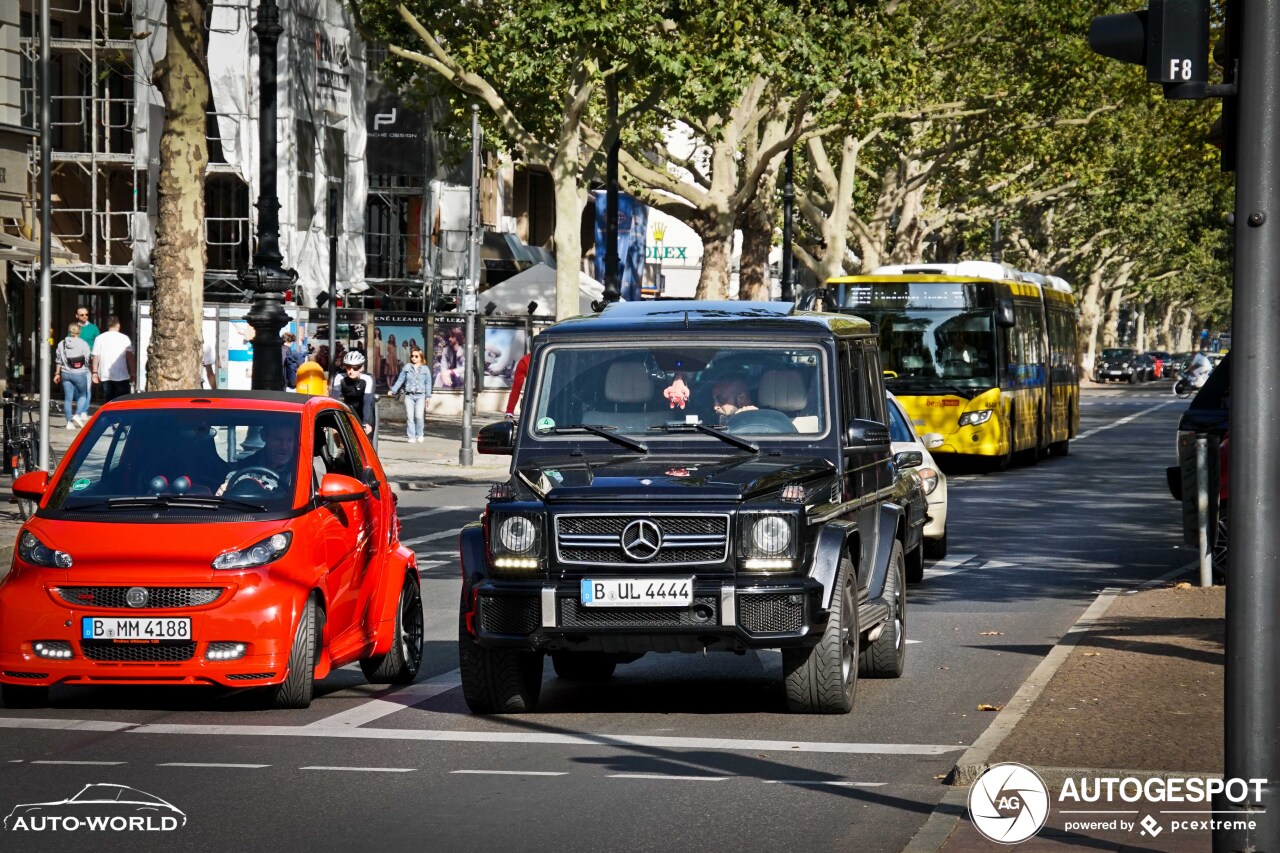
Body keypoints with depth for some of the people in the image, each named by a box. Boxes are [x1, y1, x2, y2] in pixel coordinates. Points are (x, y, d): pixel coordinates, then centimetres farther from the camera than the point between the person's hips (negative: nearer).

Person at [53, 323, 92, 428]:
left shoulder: (61, 344, 4)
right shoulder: (82, 344, -8)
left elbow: (58, 361, 7)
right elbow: (87, 360, -5)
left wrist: (57, 373, 15)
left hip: (66, 373, 3)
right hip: (79, 373, -3)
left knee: (68, 398, 5)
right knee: (83, 395, 13)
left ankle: (69, 421, 3)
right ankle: (77, 414, -6)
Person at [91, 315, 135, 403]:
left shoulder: (99, 338, 4)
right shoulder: (124, 338, -3)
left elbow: (95, 357, 4)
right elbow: (129, 357, -5)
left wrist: (95, 373, 11)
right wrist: (132, 373, 0)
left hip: (105, 376, 3)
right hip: (121, 376, -3)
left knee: (107, 402, 8)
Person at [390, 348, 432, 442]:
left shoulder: (425, 369, 7)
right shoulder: (407, 367, 8)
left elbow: (428, 383, 8)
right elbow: (400, 380, 10)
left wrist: (428, 396, 3)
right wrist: (393, 390, 3)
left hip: (420, 395, -1)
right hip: (409, 395, 1)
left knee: (418, 416, -13)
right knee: (409, 417, -4)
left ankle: (419, 435, 5)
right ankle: (411, 437, 3)